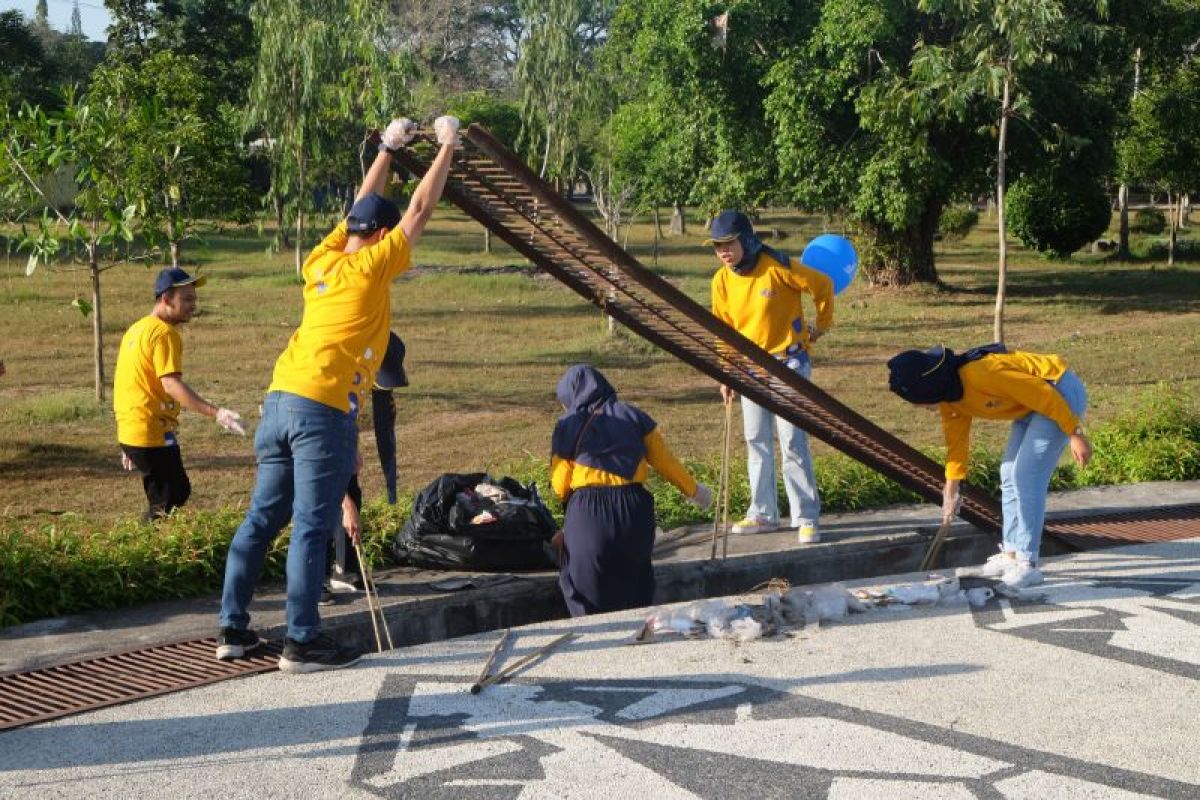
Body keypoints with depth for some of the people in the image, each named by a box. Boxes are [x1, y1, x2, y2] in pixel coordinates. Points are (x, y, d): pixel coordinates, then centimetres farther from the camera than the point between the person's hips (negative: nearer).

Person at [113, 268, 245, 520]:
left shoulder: (137, 329, 16)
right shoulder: (164, 332, -13)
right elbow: (171, 384, -25)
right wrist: (216, 413, -34)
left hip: (130, 433, 9)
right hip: (153, 435, -9)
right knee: (172, 499, -4)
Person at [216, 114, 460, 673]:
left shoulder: (322, 261, 15)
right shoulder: (371, 266, -2)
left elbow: (362, 207, 30)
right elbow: (420, 209, 5)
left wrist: (388, 149, 39)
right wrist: (447, 147, 16)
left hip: (279, 400, 8)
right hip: (325, 409, -8)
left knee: (263, 517, 11)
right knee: (311, 527, -5)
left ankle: (233, 629, 16)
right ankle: (302, 643, -2)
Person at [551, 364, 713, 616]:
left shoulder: (567, 427, 3)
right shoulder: (633, 416, 10)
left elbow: (561, 487, 1)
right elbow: (665, 461, 13)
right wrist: (693, 490, 27)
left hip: (587, 515, -3)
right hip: (633, 509, 3)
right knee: (635, 587, 21)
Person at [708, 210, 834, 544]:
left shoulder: (777, 267, -17)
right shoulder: (722, 281, 0)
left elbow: (822, 285, -6)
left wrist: (822, 325, 5)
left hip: (788, 363, -6)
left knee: (792, 442, -8)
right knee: (756, 442, 10)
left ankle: (807, 517, 0)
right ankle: (762, 514, 20)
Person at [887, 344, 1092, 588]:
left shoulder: (981, 375, -32)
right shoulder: (948, 397, -3)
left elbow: (1046, 395, -27)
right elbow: (956, 442, 10)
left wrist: (1075, 435, -20)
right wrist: (951, 492, 16)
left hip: (1061, 393, -9)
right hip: (1032, 404, 9)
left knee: (1026, 477, -15)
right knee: (1010, 474, 11)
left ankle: (1027, 564, -12)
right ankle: (1011, 554, 21)